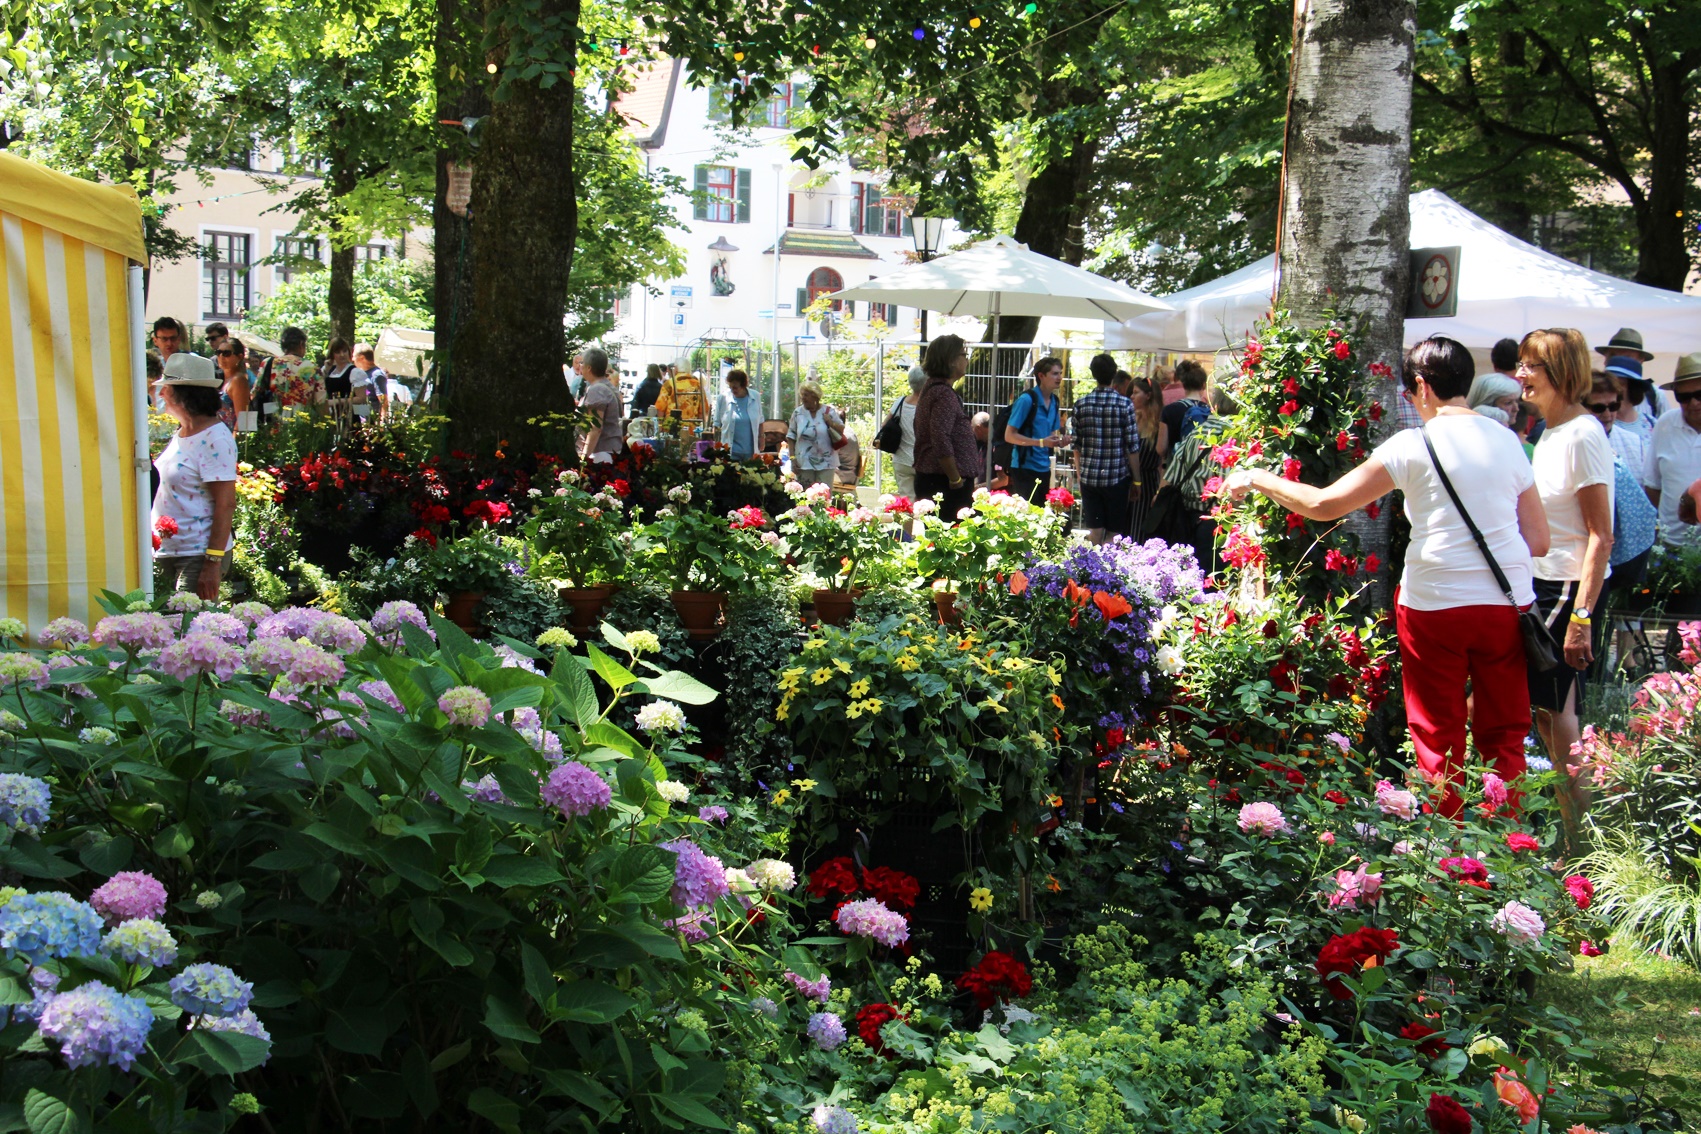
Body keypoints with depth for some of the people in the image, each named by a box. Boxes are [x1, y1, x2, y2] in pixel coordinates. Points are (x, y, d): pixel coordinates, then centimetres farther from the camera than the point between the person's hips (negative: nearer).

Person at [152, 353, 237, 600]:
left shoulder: (215, 439, -14)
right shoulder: (180, 433, 13)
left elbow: (226, 504, -19)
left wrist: (213, 564, -22)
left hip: (198, 555, -9)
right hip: (164, 552, 9)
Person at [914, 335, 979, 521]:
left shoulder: (931, 388, 17)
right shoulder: (944, 394, -15)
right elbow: (941, 442, -23)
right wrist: (956, 480, -19)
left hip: (929, 478, 11)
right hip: (943, 482, -11)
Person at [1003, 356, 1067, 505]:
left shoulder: (1055, 402, 11)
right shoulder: (1026, 399, -12)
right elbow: (1009, 435, -15)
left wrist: (1059, 441, -1)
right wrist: (1041, 442, -23)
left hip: (1044, 469, 7)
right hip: (1025, 468, -7)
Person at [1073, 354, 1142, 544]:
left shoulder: (1081, 405, 0)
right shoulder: (1125, 404, -8)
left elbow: (1076, 445, 5)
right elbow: (1132, 447, -7)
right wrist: (1136, 480, 2)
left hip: (1089, 478, 3)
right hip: (1117, 478, -2)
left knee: (1094, 531, 9)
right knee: (1115, 534, 5)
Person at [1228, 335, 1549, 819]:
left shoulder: (1414, 446, -7)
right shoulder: (1507, 442, 7)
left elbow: (1324, 505, -6)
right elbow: (1538, 540, 9)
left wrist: (1257, 479, 6)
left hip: (1437, 602, -4)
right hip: (1508, 602, 4)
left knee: (1439, 742, 8)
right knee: (1504, 738, 11)